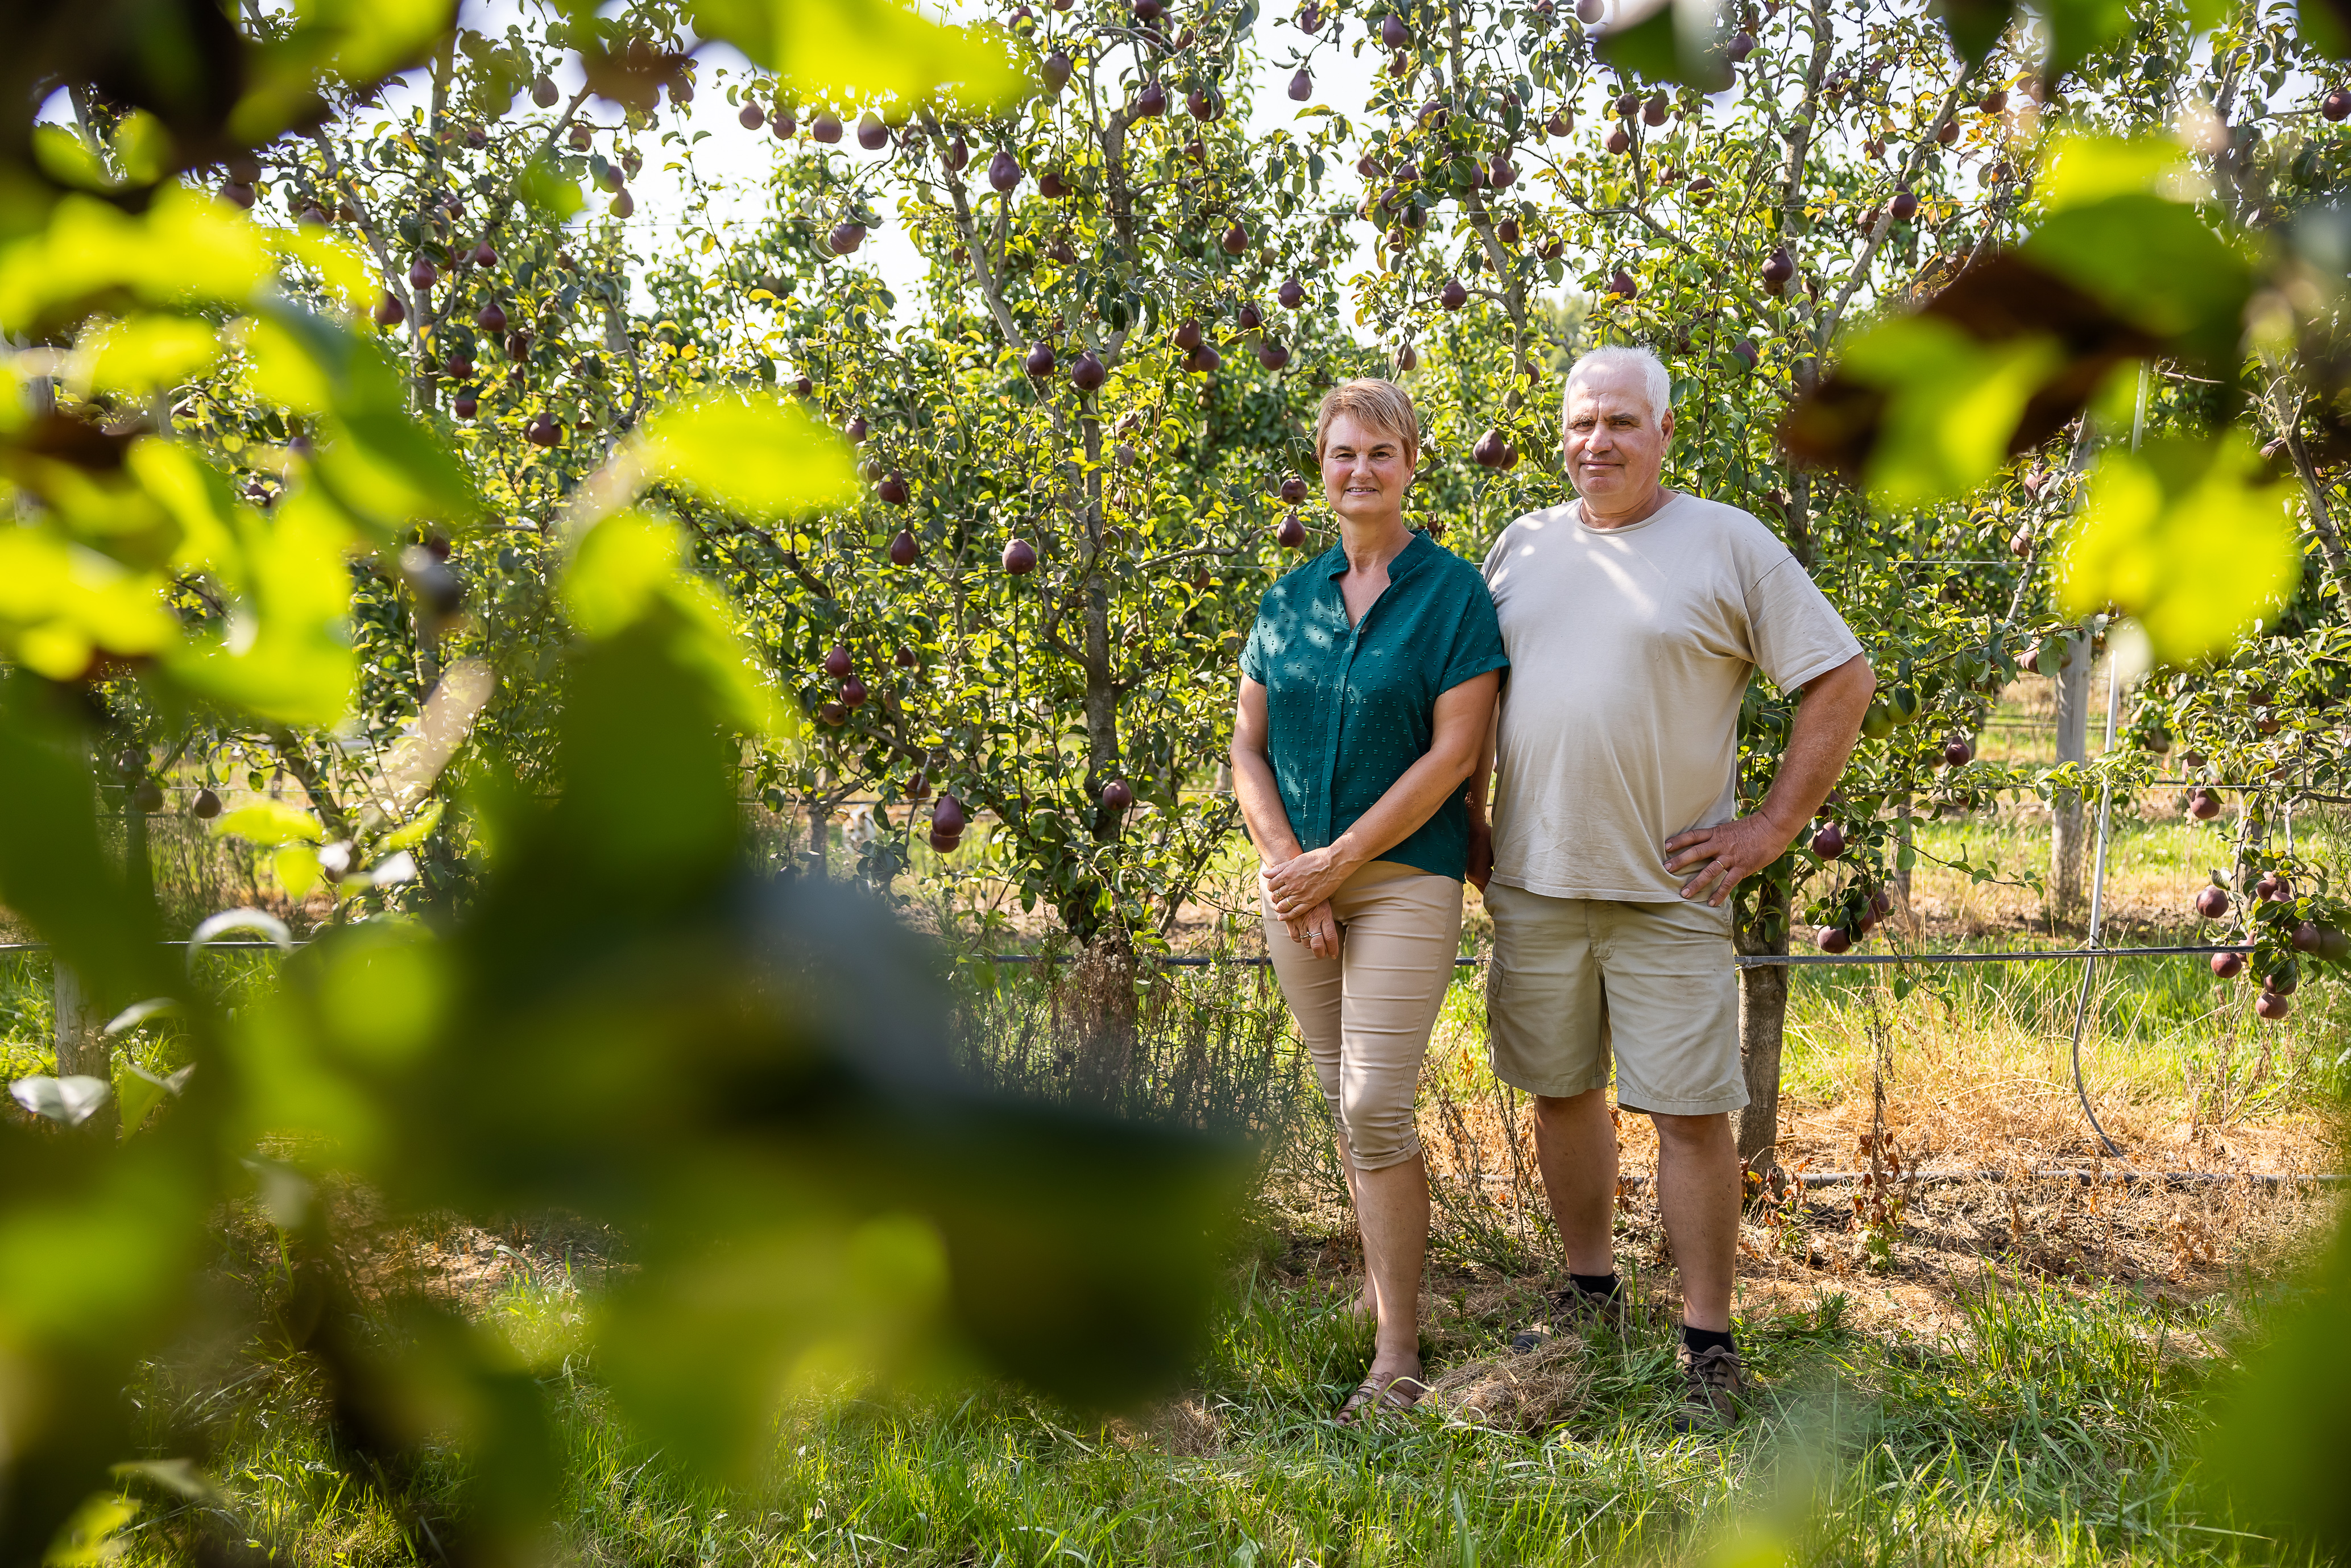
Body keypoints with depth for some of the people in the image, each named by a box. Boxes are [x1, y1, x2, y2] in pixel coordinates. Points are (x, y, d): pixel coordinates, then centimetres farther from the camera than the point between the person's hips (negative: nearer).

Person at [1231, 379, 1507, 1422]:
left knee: (1377, 1109, -11)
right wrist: (1285, 865, -7)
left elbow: (1454, 752, -11)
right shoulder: (1288, 600, 10)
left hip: (1404, 877, -5)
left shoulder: (1454, 593, -4)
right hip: (1297, 878, 5)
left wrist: (1337, 861, -14)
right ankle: (1384, 1277, 31)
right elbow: (1248, 748, 9)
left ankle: (1396, 1357, -6)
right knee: (1343, 1100, 12)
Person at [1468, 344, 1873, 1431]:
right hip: (1534, 882, 4)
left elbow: (1842, 682, -2)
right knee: (1561, 1093, 13)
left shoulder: (1728, 544, -2)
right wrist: (1471, 820, 14)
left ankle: (1709, 1348, 5)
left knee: (1690, 1111, -4)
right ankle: (1590, 1291, 31)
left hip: (1668, 891, -4)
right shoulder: (1522, 547, 11)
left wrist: (1771, 829, -6)